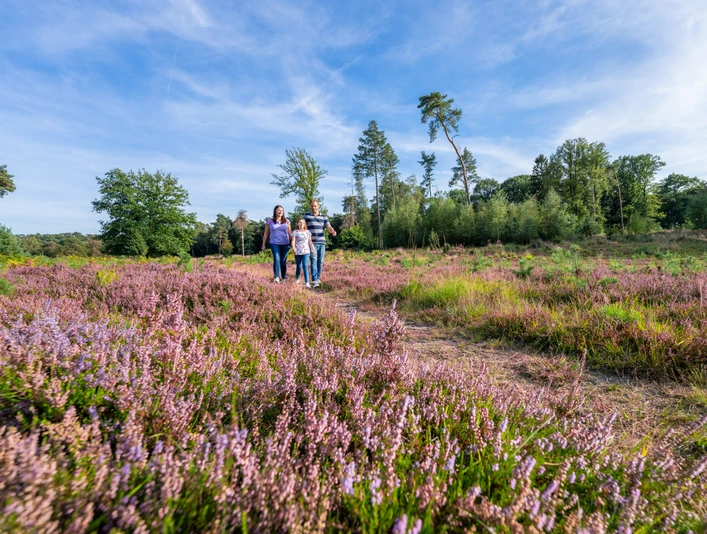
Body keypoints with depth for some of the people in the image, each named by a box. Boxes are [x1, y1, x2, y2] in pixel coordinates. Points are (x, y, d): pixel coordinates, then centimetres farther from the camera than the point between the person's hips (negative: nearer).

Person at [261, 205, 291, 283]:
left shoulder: (286, 221, 8)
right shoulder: (270, 221, 5)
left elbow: (290, 232, 11)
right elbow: (266, 233, 10)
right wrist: (263, 244, 9)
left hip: (285, 244, 2)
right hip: (274, 243, -1)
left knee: (283, 261, 5)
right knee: (276, 259, -17)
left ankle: (283, 278, 14)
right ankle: (277, 277, -23)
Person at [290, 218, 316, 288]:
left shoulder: (307, 232, 9)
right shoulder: (295, 232, 2)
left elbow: (310, 242, 11)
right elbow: (293, 241, -8)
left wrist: (313, 250, 6)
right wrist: (293, 248, -25)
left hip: (306, 251, 1)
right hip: (298, 252, -1)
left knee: (305, 266, -13)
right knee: (299, 267, 7)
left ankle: (307, 283, -16)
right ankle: (297, 278, 37)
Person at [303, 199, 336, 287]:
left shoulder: (324, 217, 12)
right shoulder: (306, 216, 6)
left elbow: (329, 227, 2)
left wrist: (333, 231, -21)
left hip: (322, 242, 3)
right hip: (312, 242, -3)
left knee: (320, 261, 6)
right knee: (314, 260, -13)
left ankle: (318, 278, 22)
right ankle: (314, 281, -15)